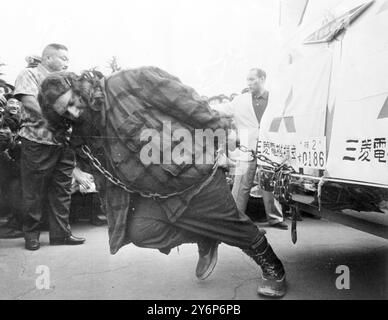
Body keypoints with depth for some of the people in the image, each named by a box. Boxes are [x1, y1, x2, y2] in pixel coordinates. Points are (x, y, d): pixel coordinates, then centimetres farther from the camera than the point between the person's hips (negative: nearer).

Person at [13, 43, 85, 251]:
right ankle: (31, 234, 17)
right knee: (33, 192, 4)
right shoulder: (30, 75, 3)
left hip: (64, 144, 6)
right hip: (38, 142, -5)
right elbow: (29, 101, -13)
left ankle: (61, 233, 16)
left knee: (61, 192, 8)